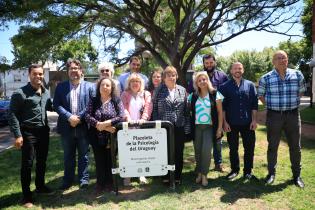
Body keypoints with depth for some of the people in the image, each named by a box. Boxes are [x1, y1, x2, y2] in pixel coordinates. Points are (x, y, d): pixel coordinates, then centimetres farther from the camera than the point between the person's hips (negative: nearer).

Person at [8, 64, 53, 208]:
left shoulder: (45, 92, 8)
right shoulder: (20, 93, -11)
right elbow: (12, 115, -11)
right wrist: (17, 135, -16)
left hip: (44, 131, 6)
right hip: (28, 133, -6)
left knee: (42, 161, 18)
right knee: (27, 164, 4)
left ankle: (40, 186, 37)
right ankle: (26, 195, 18)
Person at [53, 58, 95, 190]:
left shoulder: (90, 86, 2)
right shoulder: (60, 87, 7)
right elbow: (56, 105, -1)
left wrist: (79, 118, -14)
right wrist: (69, 117, -15)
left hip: (83, 127, -2)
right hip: (67, 127, 2)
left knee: (83, 155, 10)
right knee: (68, 156, 14)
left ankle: (84, 179, 23)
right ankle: (68, 180, 28)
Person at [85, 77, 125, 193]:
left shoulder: (116, 101, 1)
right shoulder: (93, 101, 6)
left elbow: (121, 117, -11)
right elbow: (87, 116, -5)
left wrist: (104, 124, -18)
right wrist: (100, 125, -17)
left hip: (112, 137, -1)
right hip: (97, 137, 2)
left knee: (111, 161, 8)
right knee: (99, 161, 9)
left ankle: (110, 184, 24)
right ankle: (100, 184, 24)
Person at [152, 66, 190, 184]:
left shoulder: (182, 90, 6)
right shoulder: (159, 91, 1)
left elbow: (186, 110, 5)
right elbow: (154, 109, 0)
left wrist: (187, 127, 1)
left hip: (179, 127, 2)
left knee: (179, 153, 9)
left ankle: (177, 177, 25)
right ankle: (166, 176, 23)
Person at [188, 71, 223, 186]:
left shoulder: (215, 94, -1)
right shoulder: (193, 96, 6)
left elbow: (220, 112, -1)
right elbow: (189, 110, 12)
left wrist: (219, 128, -6)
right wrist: (189, 126, 3)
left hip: (210, 127, -3)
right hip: (196, 127, 3)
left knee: (206, 150, -13)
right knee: (197, 151, 6)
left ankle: (204, 175, 2)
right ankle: (199, 173, 22)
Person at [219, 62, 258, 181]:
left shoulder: (250, 85, 5)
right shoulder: (225, 86, 2)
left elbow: (254, 104, 4)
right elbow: (222, 106, 0)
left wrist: (254, 120, -2)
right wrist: (225, 122, -4)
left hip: (247, 123, 1)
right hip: (232, 123, -1)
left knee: (249, 148, 7)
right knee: (233, 148, 10)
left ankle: (248, 171, 22)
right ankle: (234, 170, 26)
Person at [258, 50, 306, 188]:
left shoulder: (297, 75, 2)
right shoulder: (266, 78, -4)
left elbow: (301, 91, 15)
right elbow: (261, 95, 8)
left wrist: (291, 103, 8)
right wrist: (271, 106, 3)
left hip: (293, 115, 2)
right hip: (274, 116, -1)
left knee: (295, 146, 9)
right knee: (272, 146, 7)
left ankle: (297, 175, 25)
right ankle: (271, 173, 22)